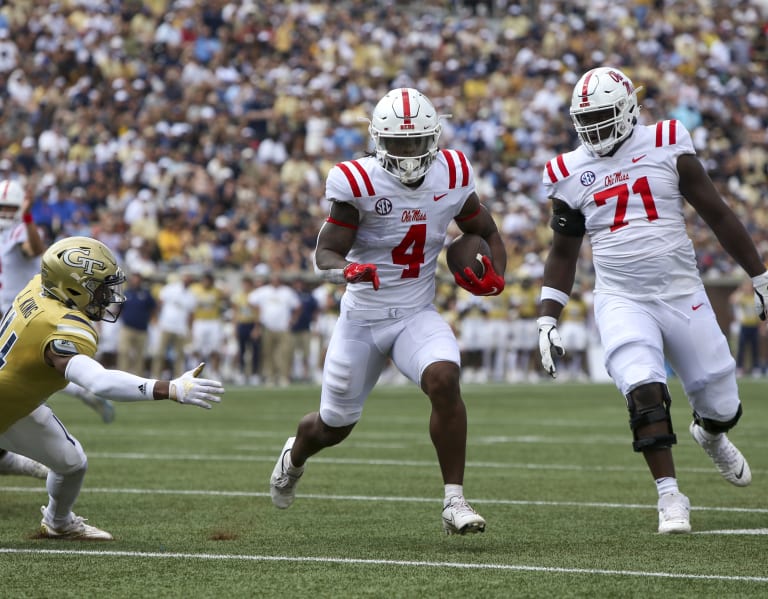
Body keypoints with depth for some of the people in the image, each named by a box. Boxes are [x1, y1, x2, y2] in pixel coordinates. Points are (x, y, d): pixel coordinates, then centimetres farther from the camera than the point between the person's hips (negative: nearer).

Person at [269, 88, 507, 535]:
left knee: (444, 381, -29)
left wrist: (495, 275, -11)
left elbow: (486, 233, 9)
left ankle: (455, 502, -22)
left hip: (418, 316, 1)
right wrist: (347, 270, -42)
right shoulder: (360, 183, -19)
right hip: (363, 318, -1)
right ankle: (294, 456, 52)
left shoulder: (452, 177, -7)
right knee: (335, 425, 14)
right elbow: (325, 255, -18)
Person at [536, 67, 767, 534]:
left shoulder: (667, 146, -3)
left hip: (683, 294, 0)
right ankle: (671, 497, -13)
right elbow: (563, 253, 14)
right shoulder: (571, 173, 3)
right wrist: (547, 320, 6)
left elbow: (718, 215, 2)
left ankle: (711, 435, 43)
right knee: (645, 393, -23)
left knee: (721, 405, 6)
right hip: (622, 301, 0)